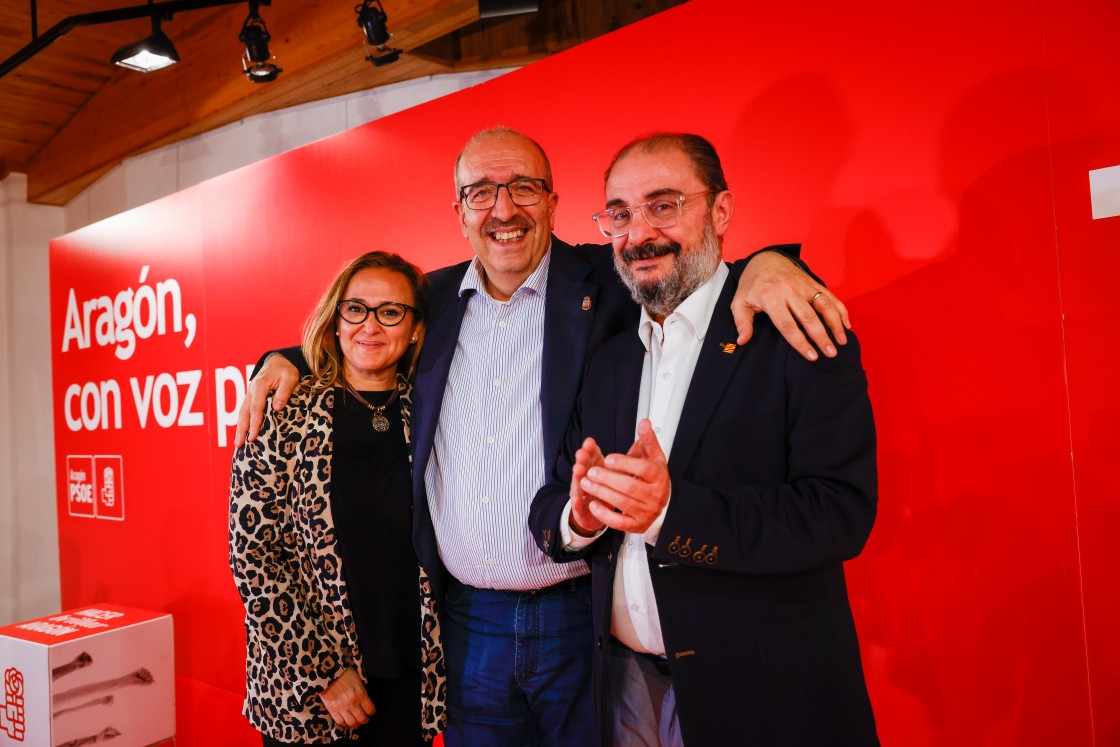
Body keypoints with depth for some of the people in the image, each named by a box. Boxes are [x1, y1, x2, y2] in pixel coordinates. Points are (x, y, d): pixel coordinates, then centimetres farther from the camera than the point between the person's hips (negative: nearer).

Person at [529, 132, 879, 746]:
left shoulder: (794, 337, -10)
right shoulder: (606, 362, 7)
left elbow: (842, 513, -19)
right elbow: (547, 510, 5)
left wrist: (672, 511, -30)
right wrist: (579, 517, -18)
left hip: (764, 694, -4)